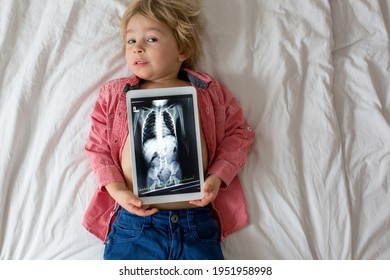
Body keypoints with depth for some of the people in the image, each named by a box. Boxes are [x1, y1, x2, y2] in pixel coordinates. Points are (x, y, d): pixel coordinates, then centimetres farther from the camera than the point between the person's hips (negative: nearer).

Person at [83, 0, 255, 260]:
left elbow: (239, 133, 13)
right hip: (133, 222, 1)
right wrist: (117, 190, -4)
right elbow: (98, 146, 12)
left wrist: (217, 177, -2)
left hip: (197, 223, 0)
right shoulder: (115, 94, 12)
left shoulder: (209, 92, 10)